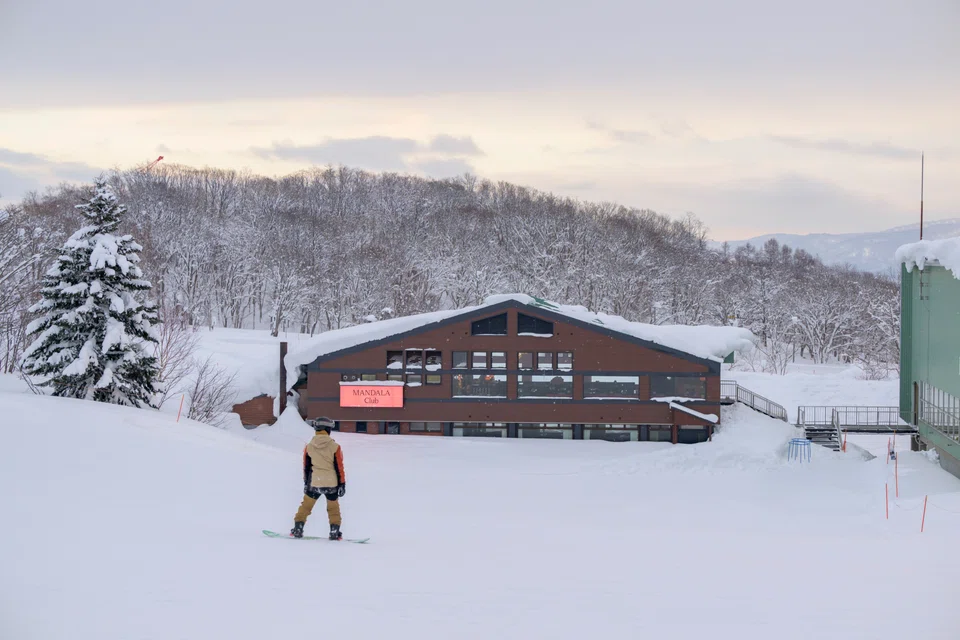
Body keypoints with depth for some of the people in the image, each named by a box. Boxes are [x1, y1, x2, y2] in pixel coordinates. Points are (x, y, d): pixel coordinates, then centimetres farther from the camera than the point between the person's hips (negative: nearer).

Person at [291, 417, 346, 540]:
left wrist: (306, 482, 17)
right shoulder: (335, 447, -8)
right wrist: (342, 484, 3)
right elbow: (339, 467, -4)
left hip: (314, 482, 1)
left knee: (306, 505, 13)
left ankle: (298, 529, 10)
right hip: (331, 483, -1)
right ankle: (334, 532, 10)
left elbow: (306, 467, 8)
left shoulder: (309, 447, 0)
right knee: (333, 507, 14)